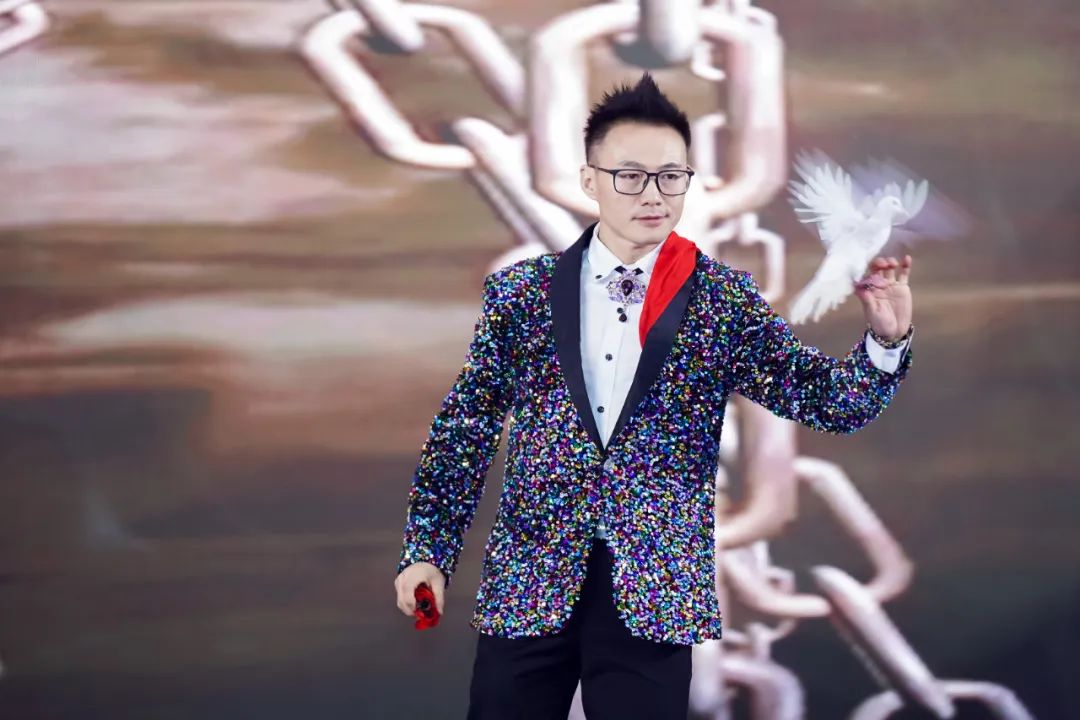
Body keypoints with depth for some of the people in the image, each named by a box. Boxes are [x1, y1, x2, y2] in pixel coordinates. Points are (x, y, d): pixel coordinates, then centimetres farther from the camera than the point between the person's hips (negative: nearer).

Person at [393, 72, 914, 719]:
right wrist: (428, 550, -1)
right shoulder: (520, 292, 3)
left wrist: (886, 341, -24)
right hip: (526, 583, 1)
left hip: (653, 592, -1)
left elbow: (828, 398, -5)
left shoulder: (725, 302, 1)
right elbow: (466, 427, 6)